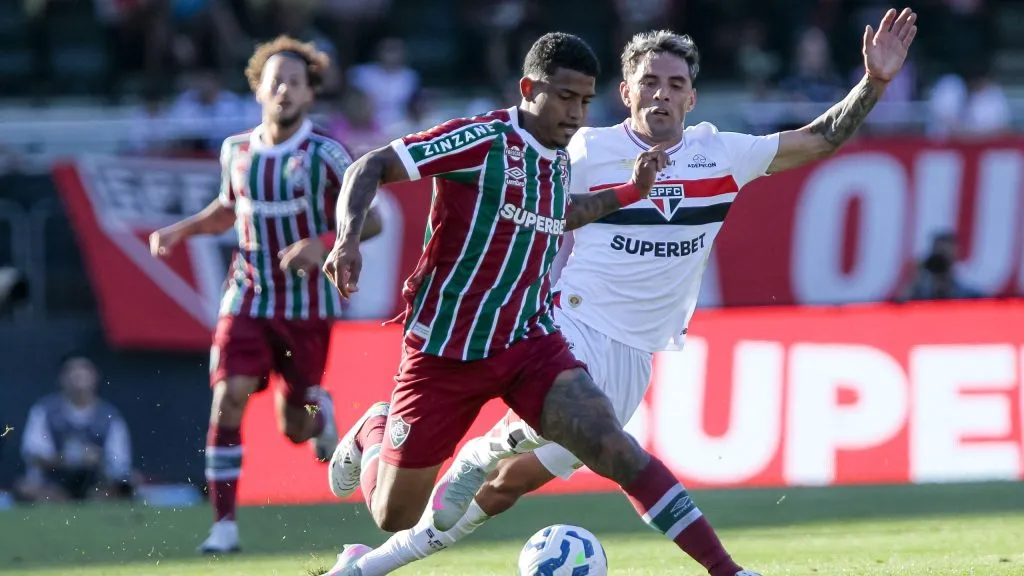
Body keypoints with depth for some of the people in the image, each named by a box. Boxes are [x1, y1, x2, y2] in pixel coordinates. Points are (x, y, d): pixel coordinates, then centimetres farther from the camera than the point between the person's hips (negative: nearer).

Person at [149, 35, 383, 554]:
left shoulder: (324, 155, -9)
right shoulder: (236, 152, 3)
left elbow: (371, 219, -9)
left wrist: (323, 244, -26)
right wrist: (180, 230, 5)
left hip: (307, 303, -2)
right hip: (248, 297, 2)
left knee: (293, 429, 2)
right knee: (228, 397, -16)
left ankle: (319, 410, 41)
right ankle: (224, 522, -10)